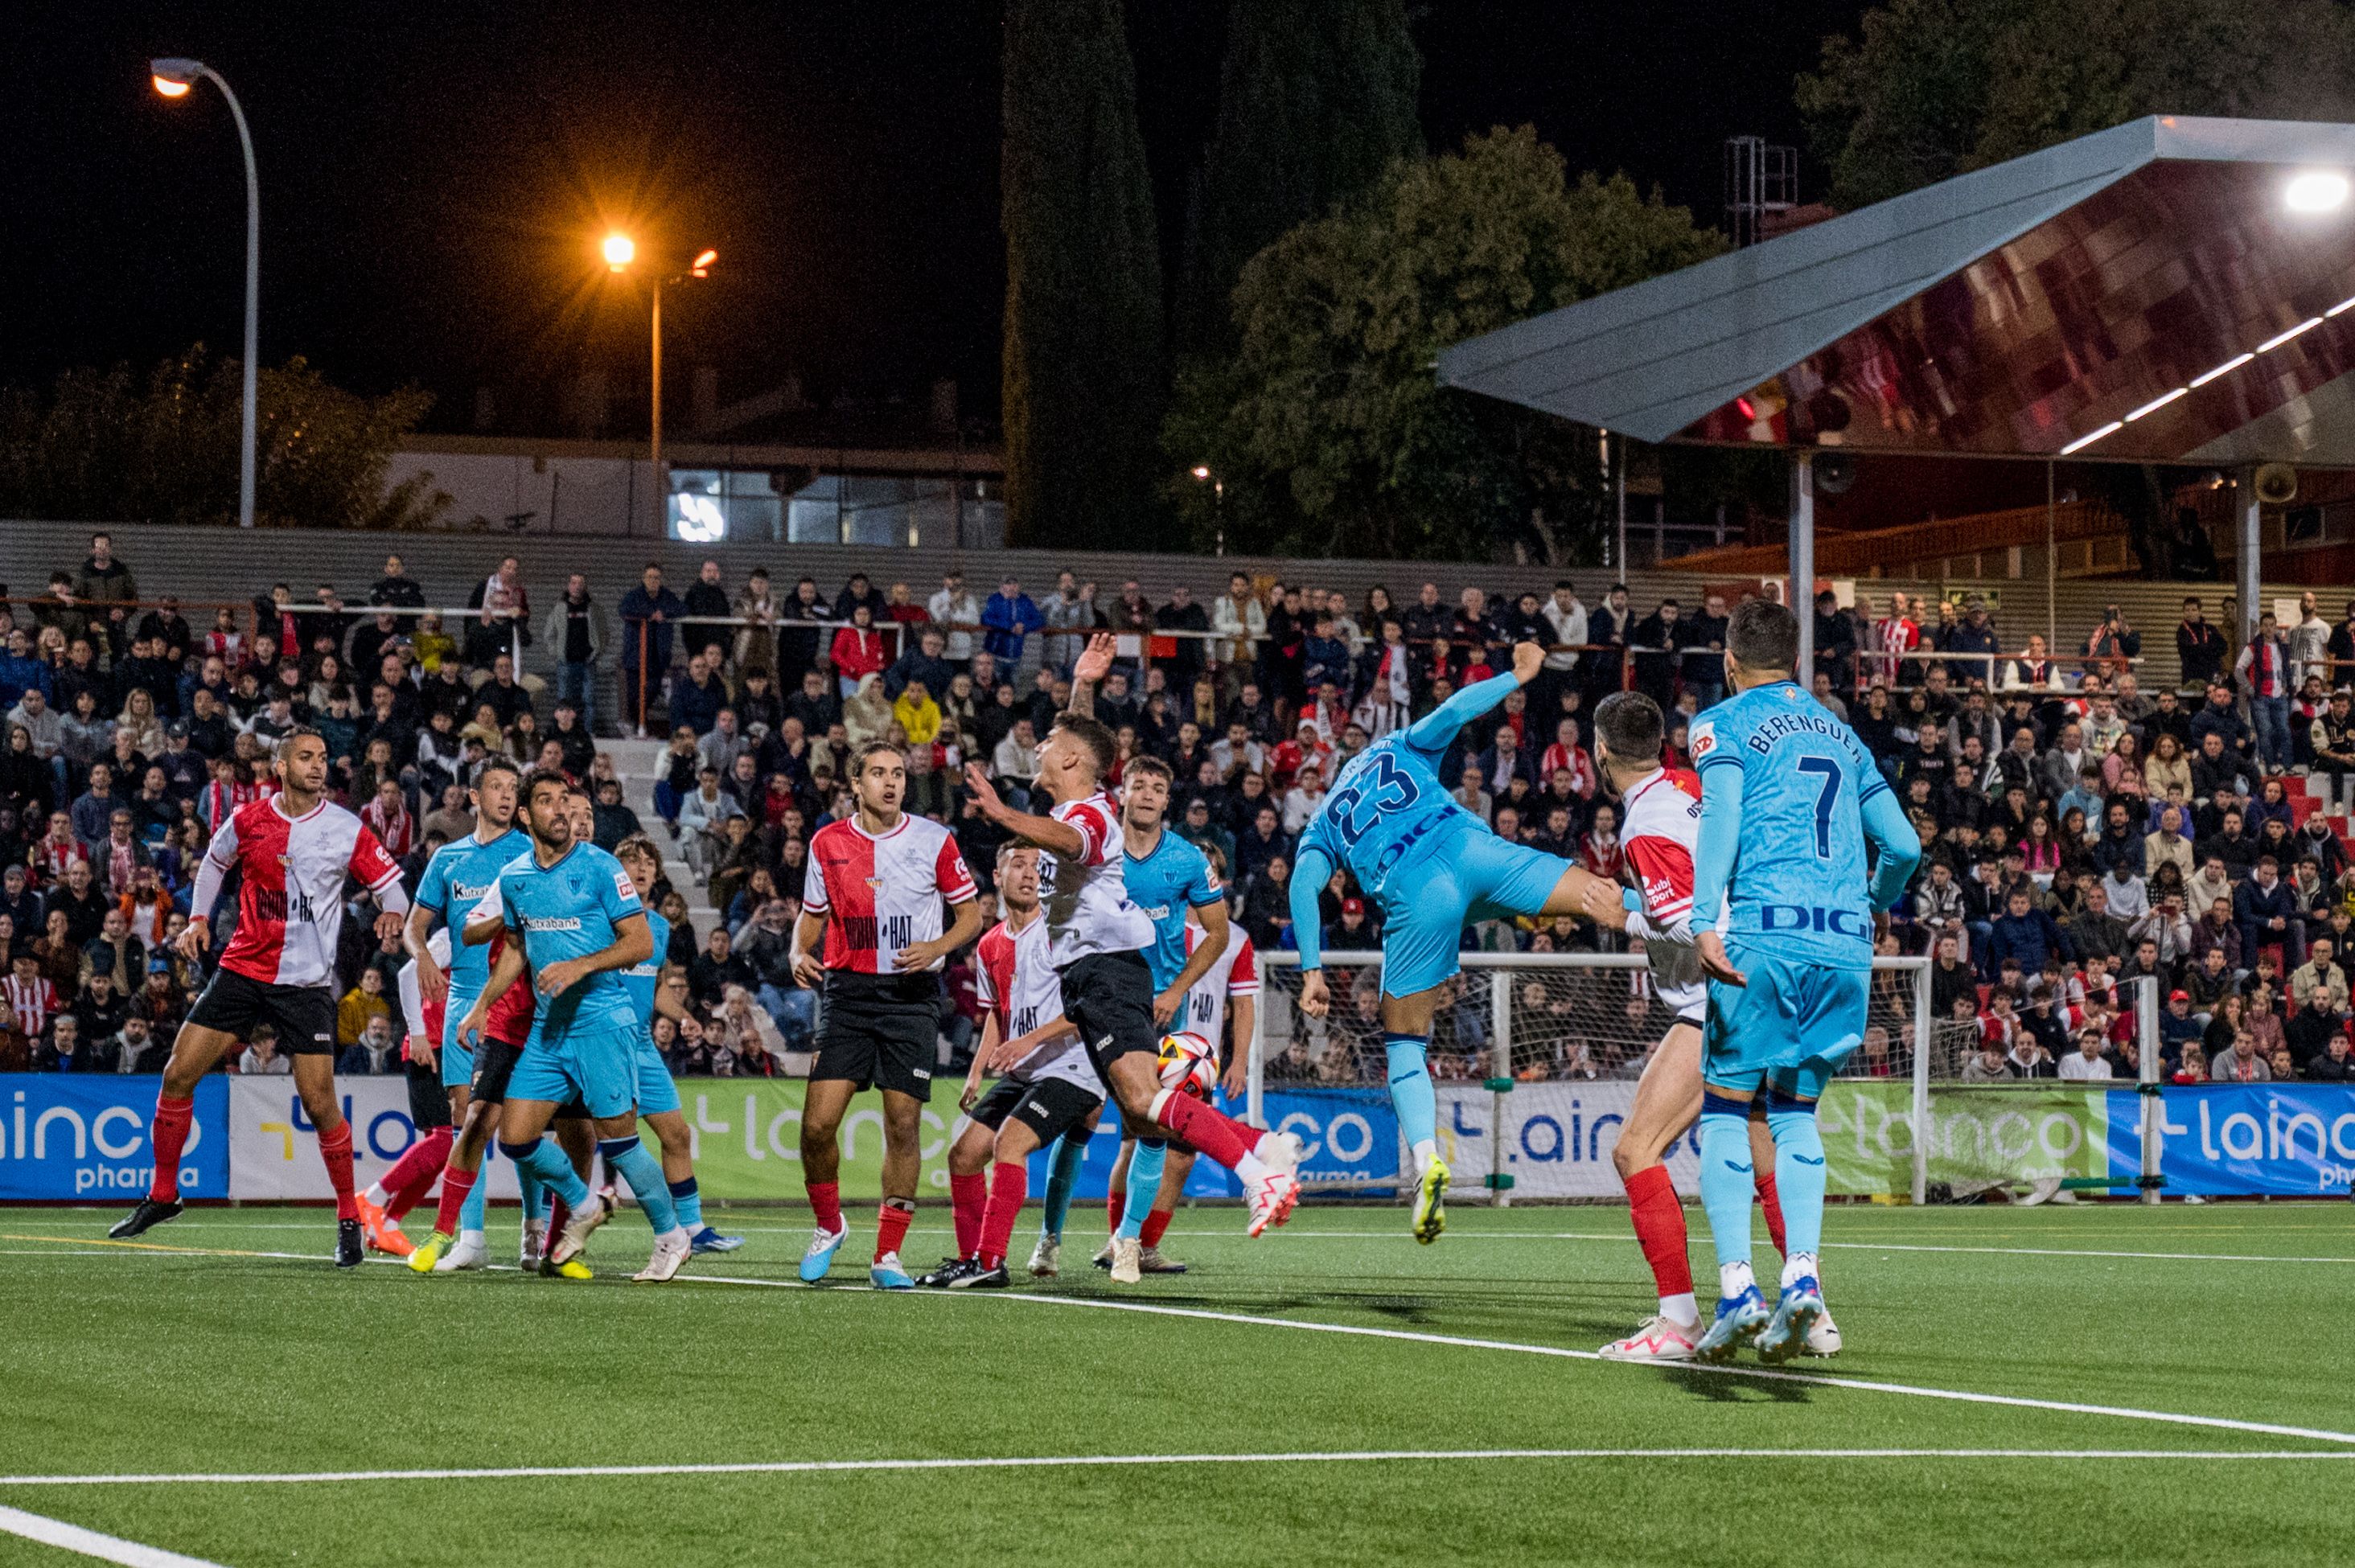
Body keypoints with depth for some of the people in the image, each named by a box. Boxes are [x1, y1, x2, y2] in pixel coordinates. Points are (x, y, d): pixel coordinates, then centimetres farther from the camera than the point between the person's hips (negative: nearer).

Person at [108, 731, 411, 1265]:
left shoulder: (346, 830, -5)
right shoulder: (247, 821, 0)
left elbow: (390, 882, 2)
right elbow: (215, 861, 19)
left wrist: (392, 913, -20)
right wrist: (198, 919, 9)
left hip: (307, 985, -2)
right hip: (242, 971, 2)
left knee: (319, 1102, -8)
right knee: (178, 1075, -2)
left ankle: (349, 1219, 7)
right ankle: (162, 1195, 15)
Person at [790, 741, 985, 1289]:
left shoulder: (933, 841, -1)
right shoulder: (827, 843, 4)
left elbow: (971, 914, 6)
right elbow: (812, 915, 17)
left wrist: (936, 947, -13)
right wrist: (799, 953, -3)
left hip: (911, 995, -1)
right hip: (848, 993, 1)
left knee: (903, 1125, -4)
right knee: (818, 1123, -9)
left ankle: (888, 1255, 5)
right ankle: (829, 1224, 17)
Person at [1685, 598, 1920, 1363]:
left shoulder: (1723, 724, 8)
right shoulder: (1839, 734, 22)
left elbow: (1721, 815, -10)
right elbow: (1904, 844, 21)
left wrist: (1705, 921, -18)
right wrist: (1879, 905, 40)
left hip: (1762, 934, -5)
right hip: (1845, 942, 5)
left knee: (1724, 1107, 2)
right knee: (1795, 1110, 14)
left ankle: (1736, 1288, -12)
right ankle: (1801, 1275, -4)